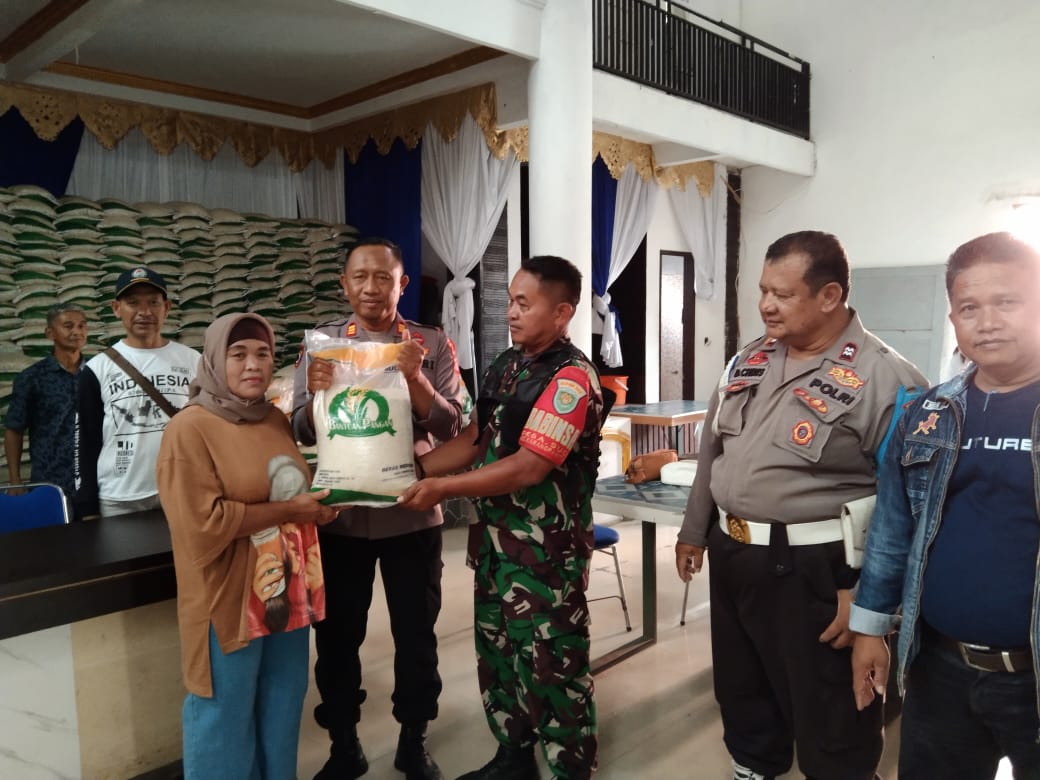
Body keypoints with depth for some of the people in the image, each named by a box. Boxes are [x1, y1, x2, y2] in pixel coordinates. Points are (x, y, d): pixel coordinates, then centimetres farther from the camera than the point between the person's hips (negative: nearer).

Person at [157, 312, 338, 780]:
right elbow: (204, 523, -21)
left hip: (285, 589, 7)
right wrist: (288, 511, -18)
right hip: (229, 598, -7)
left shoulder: (276, 420, 8)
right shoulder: (190, 429, -14)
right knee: (227, 716, 9)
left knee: (283, 707, 19)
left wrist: (315, 506, 3)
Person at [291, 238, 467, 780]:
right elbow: (304, 433, -2)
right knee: (337, 635, 11)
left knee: (415, 634, 11)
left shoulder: (432, 344, -2)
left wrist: (415, 379, -24)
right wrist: (316, 395, -23)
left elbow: (450, 426, -9)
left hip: (411, 512, 0)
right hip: (340, 512, 1)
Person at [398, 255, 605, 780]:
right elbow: (475, 439, 11)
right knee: (496, 649, 19)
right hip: (494, 535, 8)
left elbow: (529, 466, -23)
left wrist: (442, 489, -21)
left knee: (550, 662, 5)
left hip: (546, 546, -8)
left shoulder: (571, 378, -18)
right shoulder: (506, 365, 8)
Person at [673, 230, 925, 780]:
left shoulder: (884, 379, -16)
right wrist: (695, 530, 17)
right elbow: (712, 451, 14)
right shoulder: (749, 361, 6)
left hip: (814, 571, -7)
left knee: (829, 725, 12)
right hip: (730, 555, 7)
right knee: (740, 690, 25)